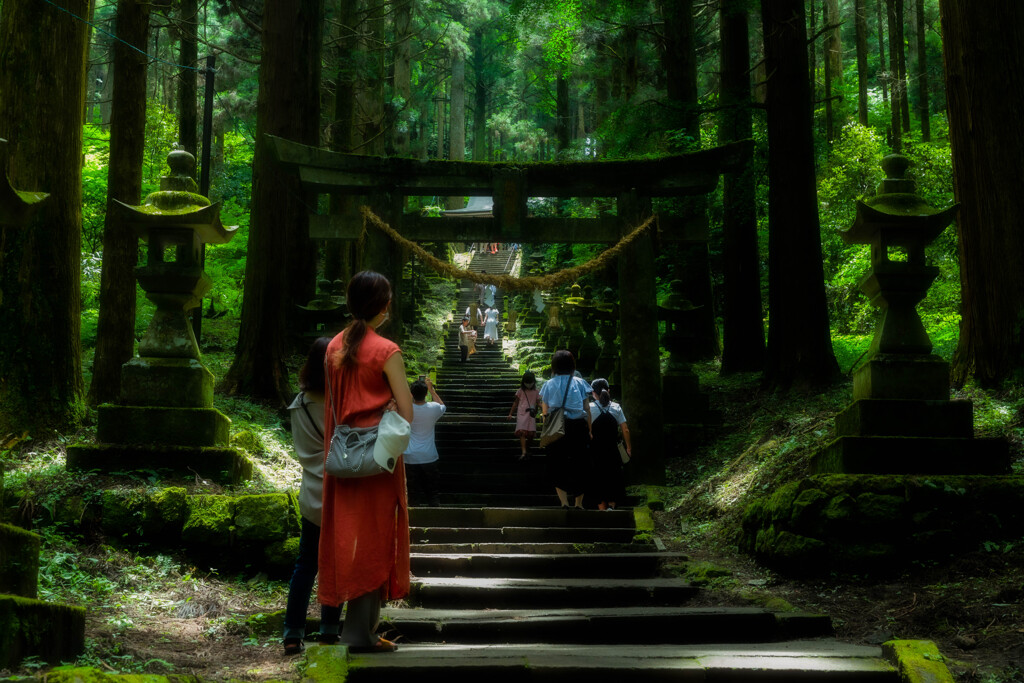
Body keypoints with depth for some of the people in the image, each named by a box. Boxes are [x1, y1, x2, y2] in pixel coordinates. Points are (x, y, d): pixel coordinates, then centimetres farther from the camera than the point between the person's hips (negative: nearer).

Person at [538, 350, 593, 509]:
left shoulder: (548, 385, 4)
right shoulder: (580, 383, 2)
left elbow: (545, 412, 4)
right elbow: (587, 410, 2)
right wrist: (589, 430, 8)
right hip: (578, 427, 0)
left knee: (557, 468, 6)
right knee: (579, 466, 11)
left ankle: (564, 502, -7)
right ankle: (579, 503, 14)